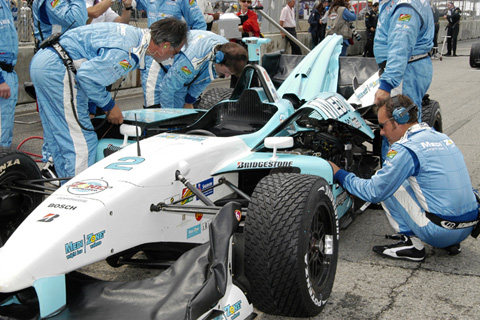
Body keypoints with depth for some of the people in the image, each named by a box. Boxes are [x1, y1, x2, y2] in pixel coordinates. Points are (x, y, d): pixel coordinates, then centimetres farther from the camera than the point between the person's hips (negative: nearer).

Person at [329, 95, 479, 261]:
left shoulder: (405, 149, -13)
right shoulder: (443, 138, 11)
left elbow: (373, 192, -8)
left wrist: (339, 175, 4)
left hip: (440, 232, -8)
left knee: (386, 187, 1)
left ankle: (411, 243, 1)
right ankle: (451, 242, 19)